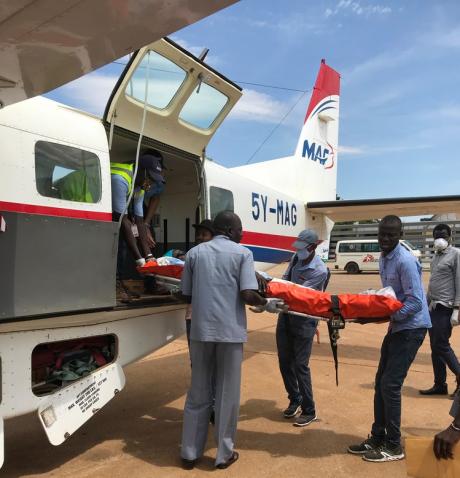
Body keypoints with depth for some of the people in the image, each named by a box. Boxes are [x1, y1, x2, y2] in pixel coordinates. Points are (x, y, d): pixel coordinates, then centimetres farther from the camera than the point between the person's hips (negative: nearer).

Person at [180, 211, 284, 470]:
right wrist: (267, 303, 6)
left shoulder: (195, 253, 7)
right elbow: (247, 294, -12)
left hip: (201, 330, 3)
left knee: (198, 392, 15)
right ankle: (224, 454, 22)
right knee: (227, 394, 10)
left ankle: (190, 453, 24)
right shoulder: (243, 253, -3)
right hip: (230, 331, -3)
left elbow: (187, 294, 10)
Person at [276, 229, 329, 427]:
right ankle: (295, 399, 32)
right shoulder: (296, 258, 2)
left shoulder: (320, 270, -20)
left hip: (304, 320, -7)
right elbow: (284, 281, 5)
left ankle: (309, 411, 12)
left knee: (300, 365, -4)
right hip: (286, 315, 7)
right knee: (285, 361, 12)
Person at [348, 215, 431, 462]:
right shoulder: (384, 258, 9)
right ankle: (378, 437, 23)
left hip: (411, 328, -9)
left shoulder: (406, 261, -20)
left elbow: (415, 302, -23)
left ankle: (393, 446, 9)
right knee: (381, 382, 11)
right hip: (397, 326, 9)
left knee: (390, 384, -6)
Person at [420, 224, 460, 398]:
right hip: (433, 306, 8)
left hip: (445, 308, -8)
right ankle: (440, 385, 18)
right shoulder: (436, 255, 15)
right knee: (435, 347, 10)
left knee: (441, 346, -6)